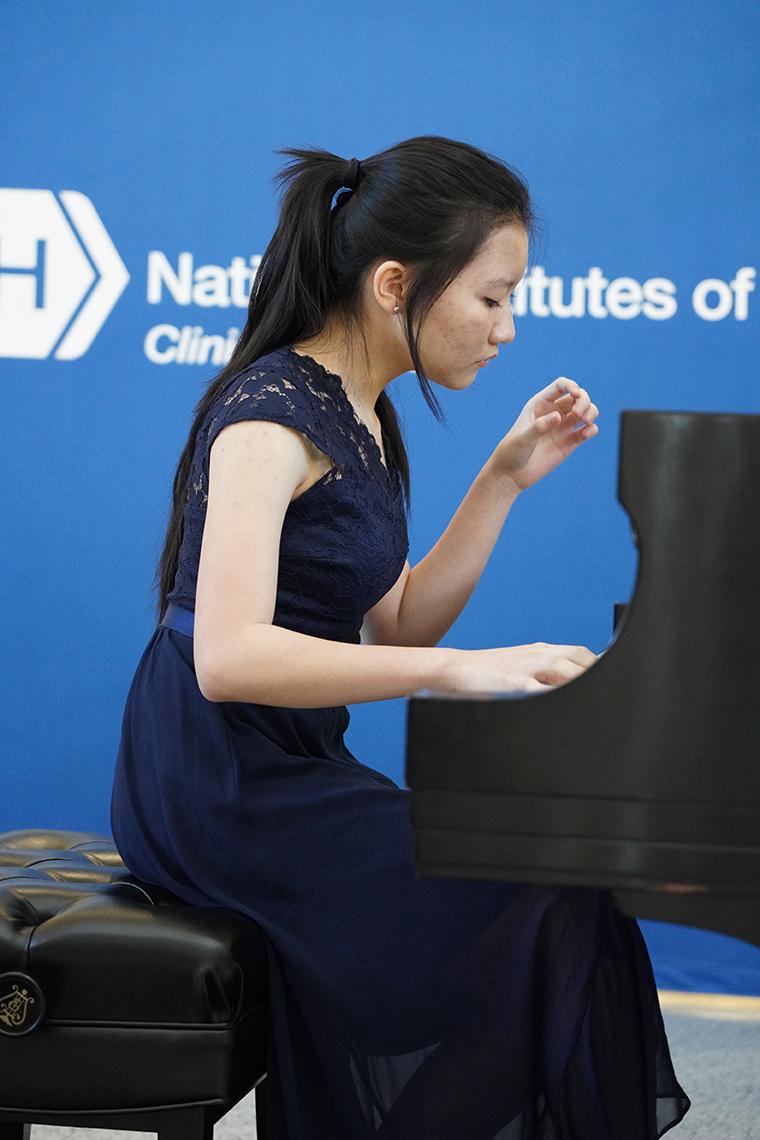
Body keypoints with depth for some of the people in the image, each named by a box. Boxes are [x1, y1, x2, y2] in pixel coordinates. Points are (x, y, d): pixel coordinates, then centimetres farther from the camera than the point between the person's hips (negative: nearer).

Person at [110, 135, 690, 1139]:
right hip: (216, 785, -9)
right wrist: (460, 670, -33)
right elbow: (229, 656, -29)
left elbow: (396, 626, 13)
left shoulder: (359, 416, 12)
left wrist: (508, 477, 6)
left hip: (293, 765, 9)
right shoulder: (271, 412, -17)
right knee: (550, 913, -16)